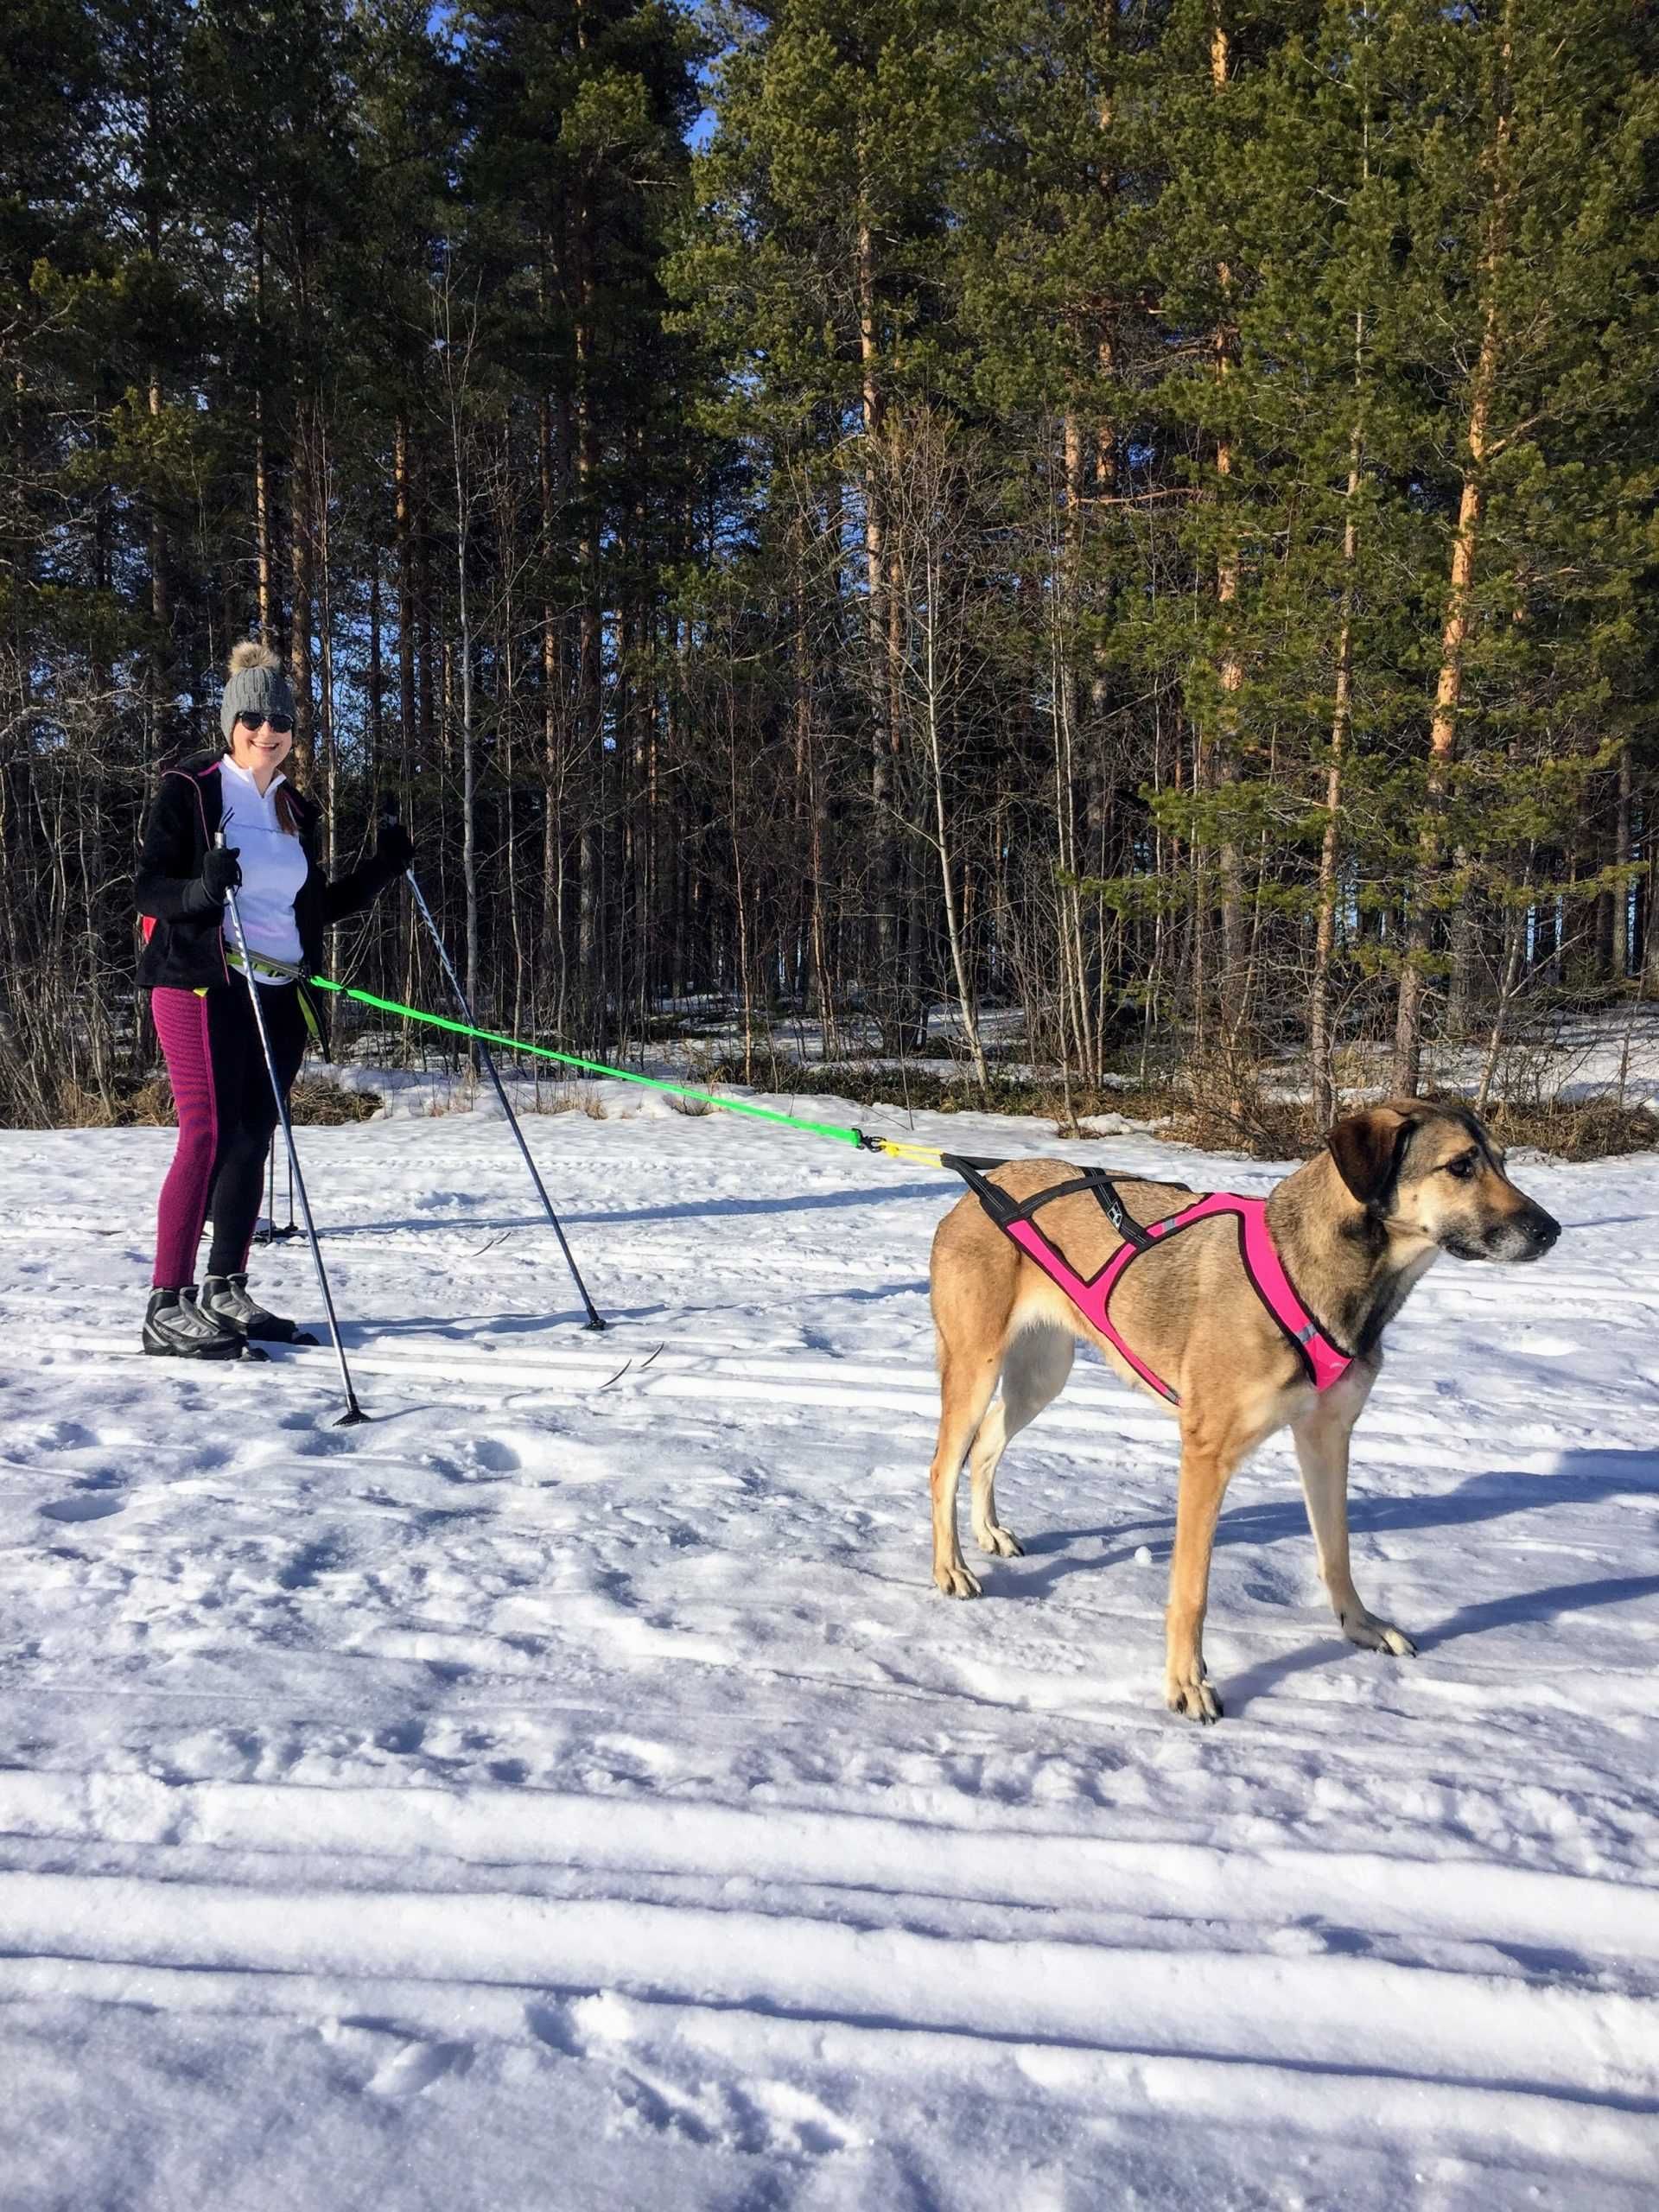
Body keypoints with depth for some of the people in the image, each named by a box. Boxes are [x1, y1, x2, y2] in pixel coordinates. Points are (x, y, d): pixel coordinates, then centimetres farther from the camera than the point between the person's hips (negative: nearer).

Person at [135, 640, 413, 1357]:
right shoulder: (190, 791, -1)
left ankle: (224, 1292, 14)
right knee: (209, 1132, -14)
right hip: (202, 985, -6)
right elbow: (148, 889, -7)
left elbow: (315, 908, 21)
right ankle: (167, 1307, -12)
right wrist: (202, 888, -27)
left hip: (279, 996, 6)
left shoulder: (296, 809, 17)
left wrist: (381, 870, 11)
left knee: (253, 1139, 5)